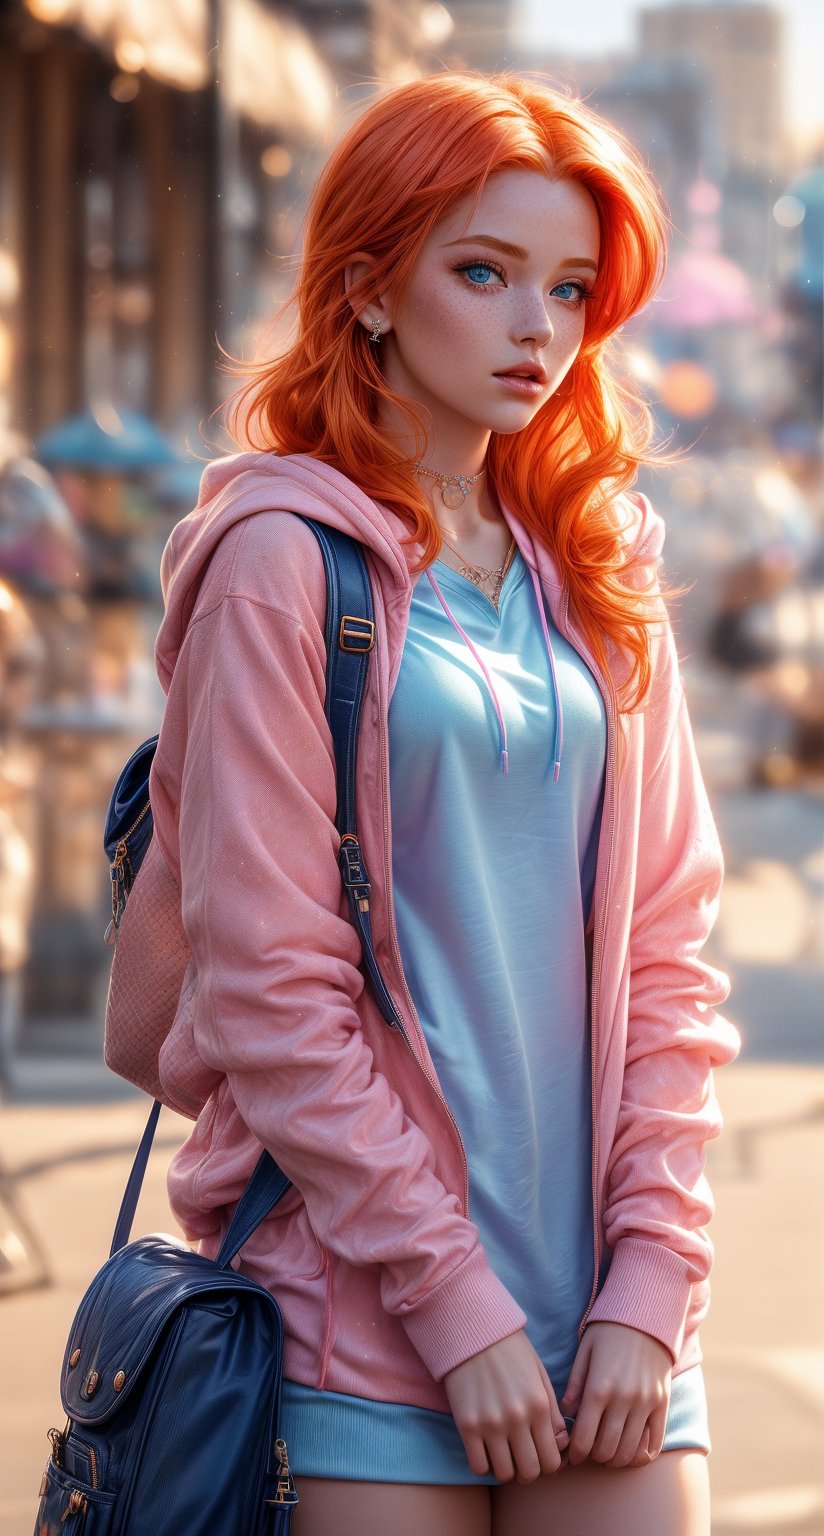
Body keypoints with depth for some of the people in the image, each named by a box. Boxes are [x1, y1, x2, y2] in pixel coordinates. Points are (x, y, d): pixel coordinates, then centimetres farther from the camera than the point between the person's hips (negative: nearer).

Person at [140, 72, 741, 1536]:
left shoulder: (597, 573, 12)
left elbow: (667, 951, 10)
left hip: (608, 1314, 5)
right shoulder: (284, 560, -4)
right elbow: (270, 985, -9)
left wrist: (651, 1278, -2)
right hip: (372, 1305, -5)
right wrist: (455, 1300, -12)